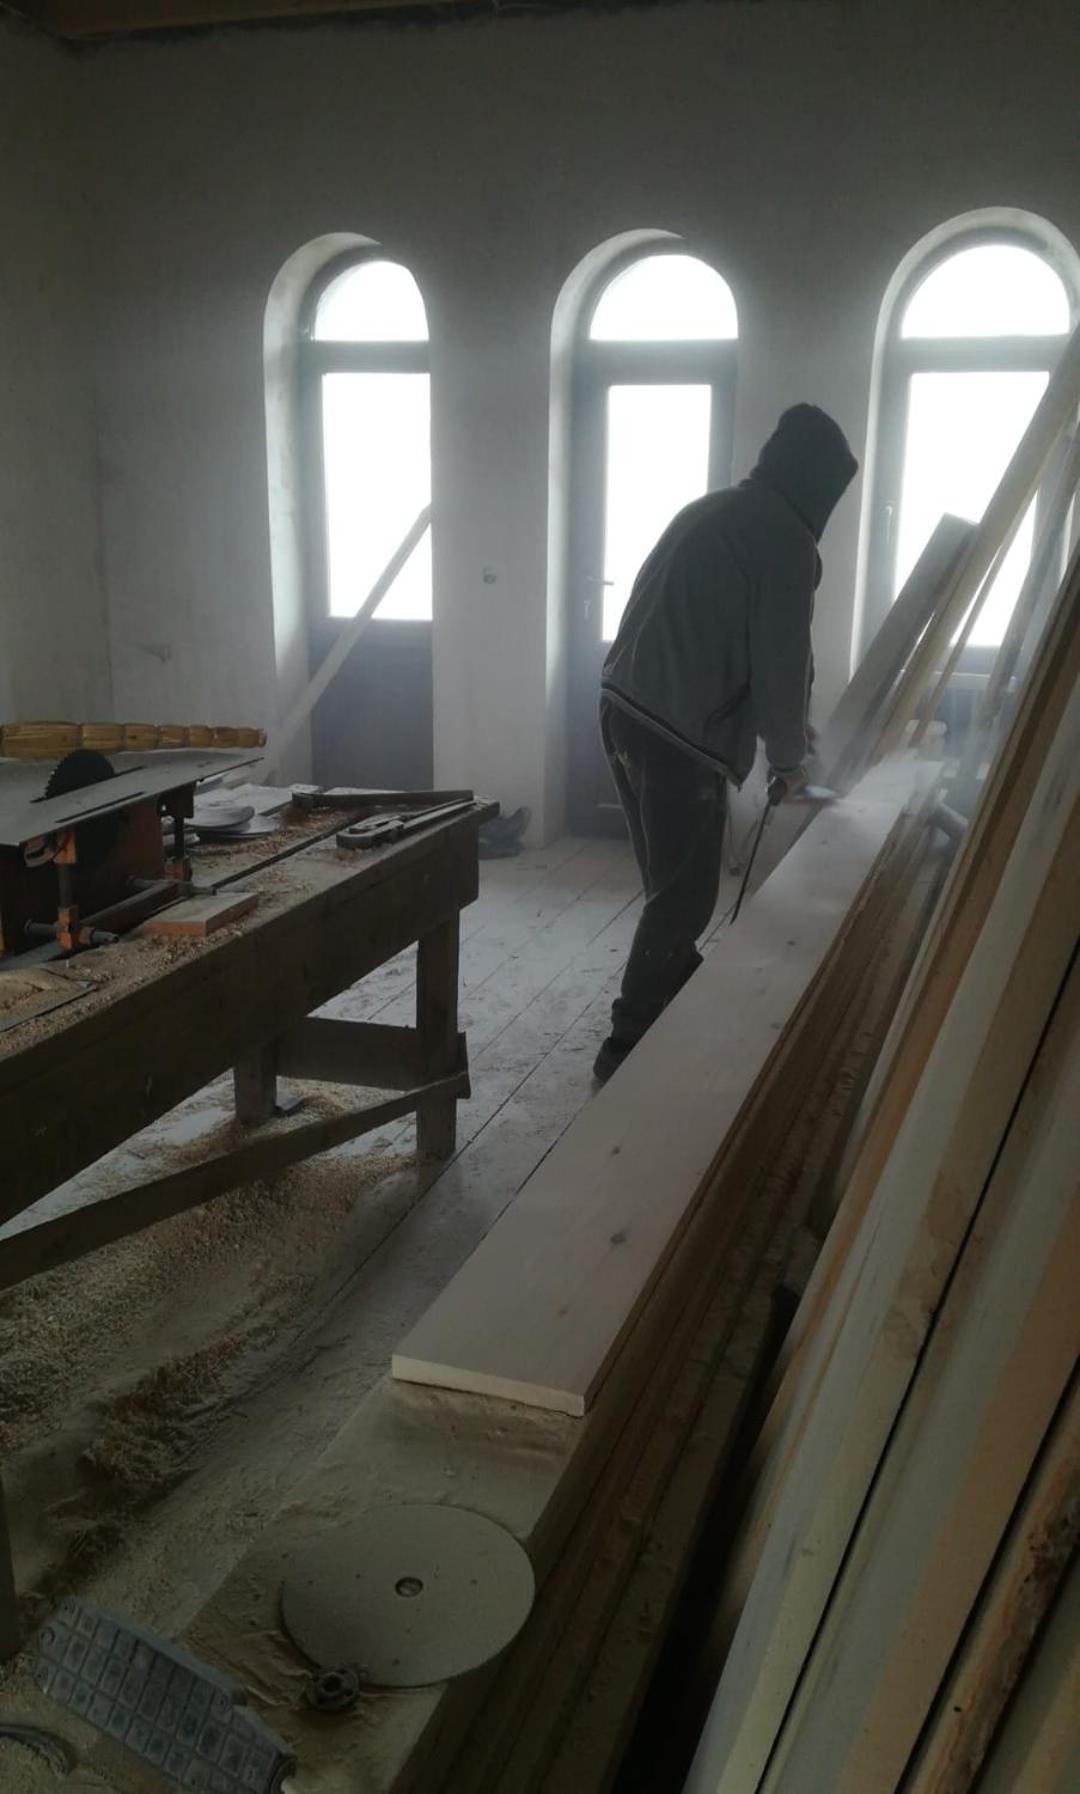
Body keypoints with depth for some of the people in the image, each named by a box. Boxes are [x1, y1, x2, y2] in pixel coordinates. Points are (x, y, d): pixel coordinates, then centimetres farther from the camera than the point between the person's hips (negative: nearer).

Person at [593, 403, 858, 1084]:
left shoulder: (709, 510, 17)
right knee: (684, 896, 2)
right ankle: (629, 1045, 6)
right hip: (680, 735, -9)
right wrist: (790, 757, 9)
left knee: (671, 884, 21)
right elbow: (782, 666, -8)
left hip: (627, 709, 9)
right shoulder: (786, 542, -9)